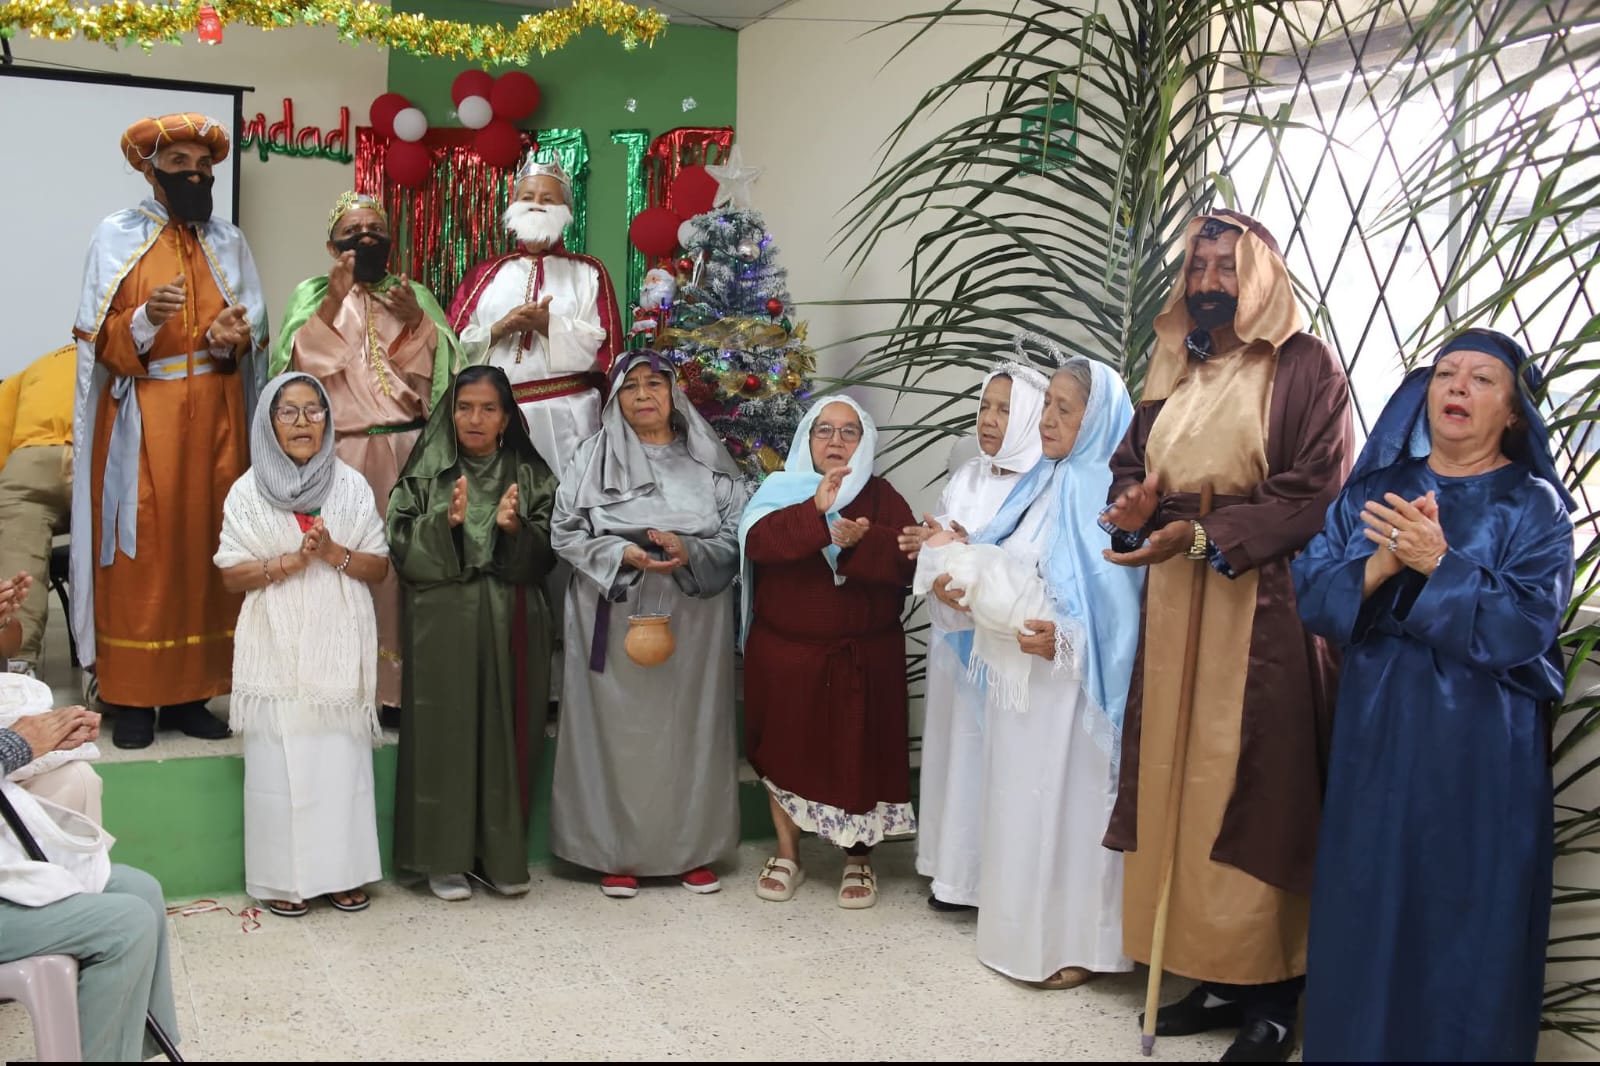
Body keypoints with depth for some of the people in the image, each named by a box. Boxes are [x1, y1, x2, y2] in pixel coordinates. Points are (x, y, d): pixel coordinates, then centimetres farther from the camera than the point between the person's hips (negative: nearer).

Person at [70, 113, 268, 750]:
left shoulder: (229, 241, 12)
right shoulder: (115, 237, 3)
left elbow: (256, 329, 7)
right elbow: (98, 340, -4)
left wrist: (233, 336, -16)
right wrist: (146, 319, -23)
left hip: (215, 417, 3)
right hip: (140, 419, -3)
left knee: (205, 546, 2)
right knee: (140, 554, -4)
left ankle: (191, 691, 10)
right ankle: (132, 697, 3)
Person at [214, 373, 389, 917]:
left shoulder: (353, 486, 8)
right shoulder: (248, 491, 5)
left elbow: (380, 567, 6)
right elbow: (232, 575, 1)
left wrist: (336, 554, -12)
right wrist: (289, 562, -14)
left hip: (340, 647, 1)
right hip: (276, 648, -1)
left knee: (343, 760, 1)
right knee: (279, 761, -1)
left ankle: (342, 871, 11)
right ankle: (283, 876, 9)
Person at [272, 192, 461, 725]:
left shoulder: (414, 295, 15)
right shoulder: (311, 293, 12)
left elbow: (440, 368, 6)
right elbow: (301, 363, -3)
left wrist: (416, 320, -9)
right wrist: (332, 301, -10)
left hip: (406, 452, 1)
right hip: (335, 454, -1)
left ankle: (398, 685, 3)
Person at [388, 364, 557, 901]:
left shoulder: (530, 475, 7)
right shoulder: (426, 473, 4)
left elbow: (545, 554, 1)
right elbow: (402, 548, -4)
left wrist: (515, 529, -17)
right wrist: (446, 523, -19)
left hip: (510, 624, 2)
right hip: (443, 623, -1)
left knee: (506, 732, 5)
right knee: (446, 731, 0)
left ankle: (502, 854, 17)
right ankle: (444, 856, 12)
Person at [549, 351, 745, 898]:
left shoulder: (709, 459, 7)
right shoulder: (594, 458, 5)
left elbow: (736, 537, 3)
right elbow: (566, 531, -1)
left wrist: (689, 553, -16)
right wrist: (623, 554, -16)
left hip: (692, 617, 1)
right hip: (614, 617, -1)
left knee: (689, 727, 5)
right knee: (618, 728, 0)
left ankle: (693, 849, 18)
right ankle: (618, 853, 11)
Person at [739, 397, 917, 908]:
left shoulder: (881, 496, 4)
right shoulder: (780, 489, 2)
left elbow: (909, 559, -10)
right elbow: (758, 541, -19)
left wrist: (863, 541, -27)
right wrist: (815, 510, -32)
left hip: (863, 654, 0)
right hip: (785, 651, 0)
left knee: (858, 751, 2)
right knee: (786, 748, 8)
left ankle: (859, 859, 20)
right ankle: (787, 855, 24)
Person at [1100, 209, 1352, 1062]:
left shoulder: (1304, 366, -3)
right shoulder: (1171, 368, 16)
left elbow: (1316, 493, -11)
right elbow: (1129, 463, 17)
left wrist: (1203, 534, -18)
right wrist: (1133, 507, -6)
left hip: (1264, 603, -6)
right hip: (1175, 599, 6)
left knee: (1254, 788, -4)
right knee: (1177, 781, 5)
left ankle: (1271, 997, 8)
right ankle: (1213, 975, 17)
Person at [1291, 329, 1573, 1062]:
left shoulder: (1535, 507, -3)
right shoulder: (1371, 489, 6)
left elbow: (1526, 625, -16)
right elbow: (1309, 592, -2)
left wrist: (1438, 564, -26)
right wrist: (1380, 565, -19)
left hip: (1480, 750, -3)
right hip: (1376, 737, 3)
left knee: (1466, 925, 5)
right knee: (1366, 912, 10)